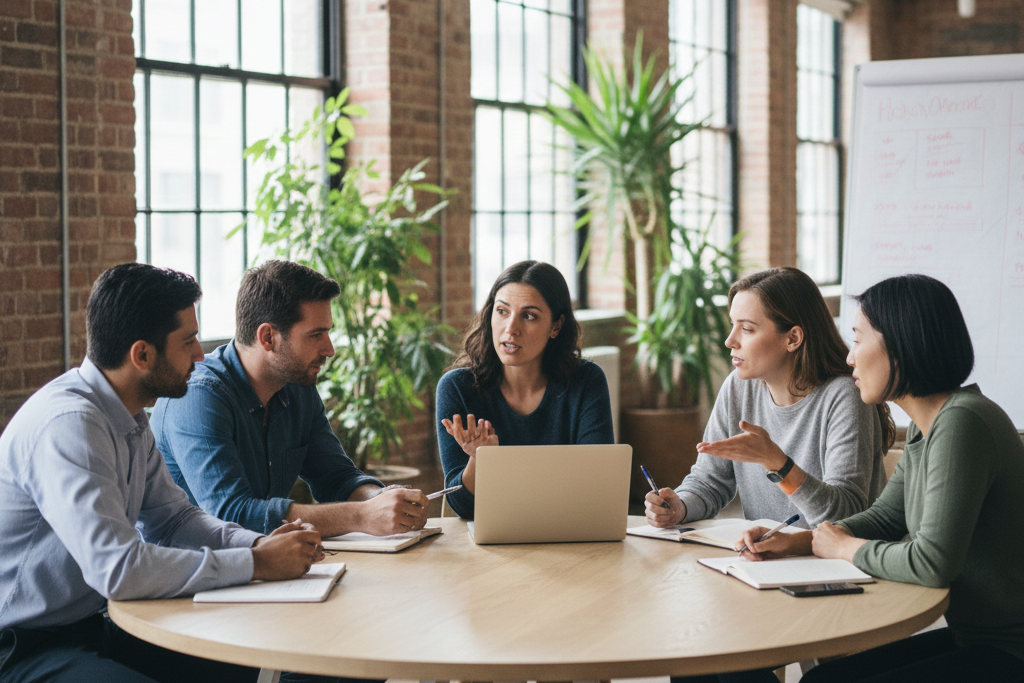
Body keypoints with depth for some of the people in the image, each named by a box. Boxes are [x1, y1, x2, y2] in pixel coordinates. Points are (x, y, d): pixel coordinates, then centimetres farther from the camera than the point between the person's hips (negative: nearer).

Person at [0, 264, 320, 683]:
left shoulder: (130, 419, 7)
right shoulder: (69, 424, -25)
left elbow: (172, 518, 15)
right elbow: (117, 568, -32)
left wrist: (259, 543, -4)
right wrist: (256, 563, -25)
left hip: (91, 626, 10)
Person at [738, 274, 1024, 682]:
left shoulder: (962, 423, -23)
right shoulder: (925, 426, 9)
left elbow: (933, 563, -27)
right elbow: (884, 519, 19)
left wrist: (844, 548, -9)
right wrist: (792, 542, 4)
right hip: (971, 637, 9)